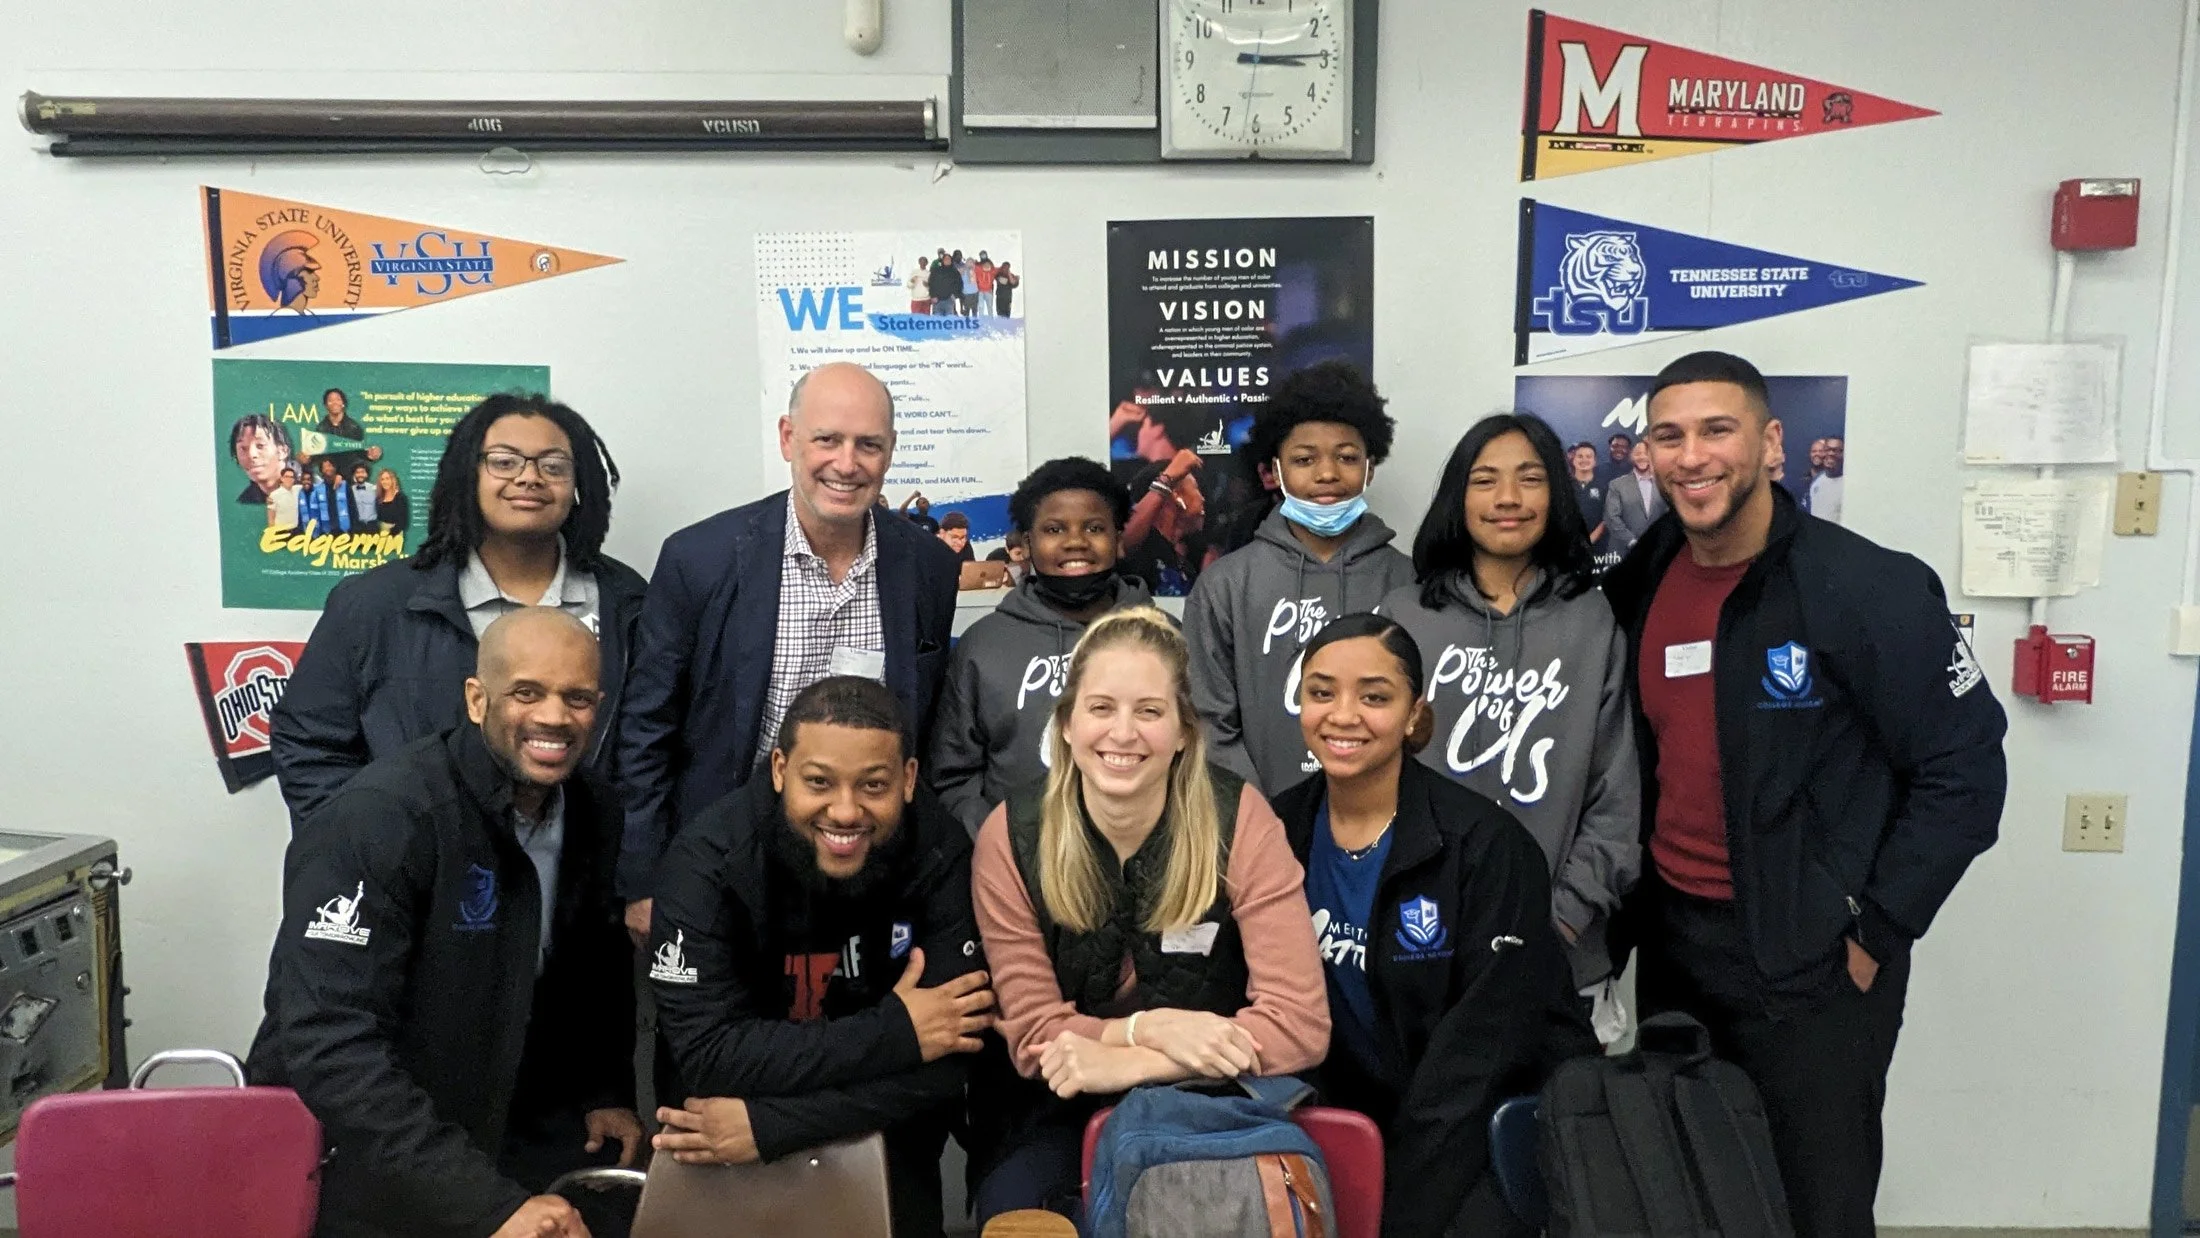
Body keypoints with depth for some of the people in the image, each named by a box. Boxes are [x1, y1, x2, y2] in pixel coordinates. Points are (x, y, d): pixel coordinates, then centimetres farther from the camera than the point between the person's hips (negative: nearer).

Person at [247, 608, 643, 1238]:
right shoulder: (381, 818, -23)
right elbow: (330, 1043, -31)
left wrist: (609, 1091, 5)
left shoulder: (594, 813, -2)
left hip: (499, 1132, 7)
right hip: (347, 1154, -6)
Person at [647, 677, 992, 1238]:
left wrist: (764, 1126, -25)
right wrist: (894, 1031, -25)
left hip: (881, 1133, 0)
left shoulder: (941, 855, -18)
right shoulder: (709, 858, -20)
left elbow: (946, 1064, -20)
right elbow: (709, 1055, -25)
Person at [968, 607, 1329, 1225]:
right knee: (1011, 1210, -25)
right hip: (1063, 1110, 1)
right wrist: (1150, 1027, -24)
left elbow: (1301, 1023, -18)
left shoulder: (1239, 819, -15)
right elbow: (1034, 1036, -7)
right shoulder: (1011, 835, -11)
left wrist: (1123, 1062, -25)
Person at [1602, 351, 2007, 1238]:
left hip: (1813, 960, -5)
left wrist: (1875, 930, -13)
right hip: (1670, 942, 6)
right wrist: (1631, 907, 8)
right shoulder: (1638, 584, 2)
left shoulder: (1867, 588, -15)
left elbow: (1965, 770, -13)